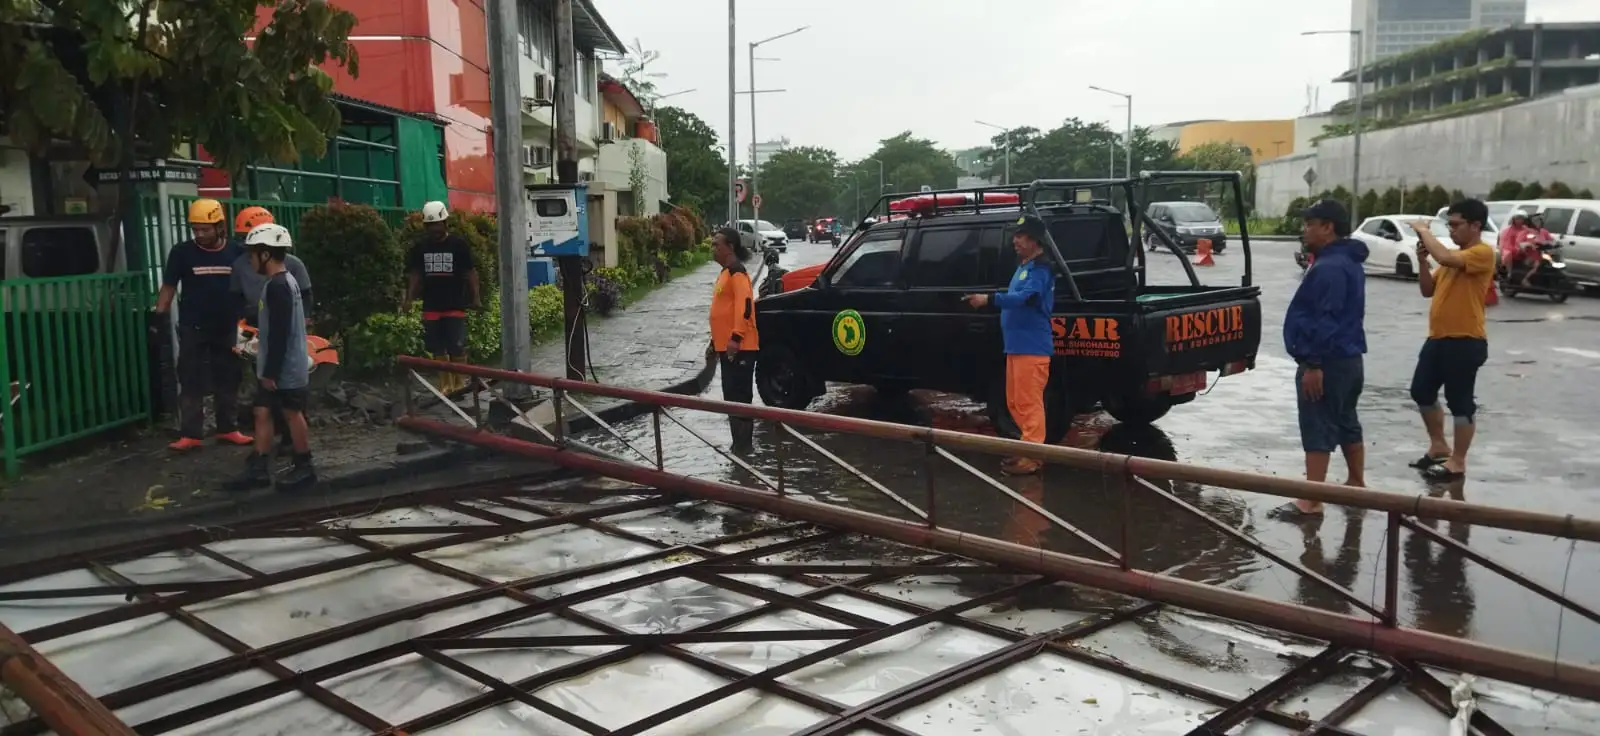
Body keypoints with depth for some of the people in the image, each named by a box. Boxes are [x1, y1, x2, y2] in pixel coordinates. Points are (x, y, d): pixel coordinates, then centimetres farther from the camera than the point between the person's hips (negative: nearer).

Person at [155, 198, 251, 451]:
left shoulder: (235, 252, 0)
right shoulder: (182, 252, -4)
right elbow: (168, 288, -1)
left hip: (227, 328, 2)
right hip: (192, 329, -2)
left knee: (228, 381, 9)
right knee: (191, 382, -2)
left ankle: (228, 429, 19)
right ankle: (190, 434, 1)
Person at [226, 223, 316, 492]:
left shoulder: (277, 286, -21)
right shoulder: (282, 282, 12)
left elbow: (279, 333, -24)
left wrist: (270, 371, -21)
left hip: (285, 368, -10)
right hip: (278, 367, 10)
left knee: (292, 414, 1)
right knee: (262, 412, 11)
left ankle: (304, 469, 13)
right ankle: (259, 469, 16)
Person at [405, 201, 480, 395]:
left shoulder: (459, 244, -3)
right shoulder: (420, 246, 6)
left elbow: (471, 272, -2)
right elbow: (414, 274, 10)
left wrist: (476, 297, -8)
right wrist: (410, 299, 3)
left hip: (455, 305, -3)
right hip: (431, 306, 3)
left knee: (457, 346, -5)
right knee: (437, 348, 6)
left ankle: (460, 381, 7)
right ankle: (445, 384, 14)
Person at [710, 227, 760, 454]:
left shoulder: (737, 272, -12)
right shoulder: (726, 272, 19)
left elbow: (744, 304, -24)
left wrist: (736, 337, -31)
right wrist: (716, 341, 27)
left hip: (739, 347, -10)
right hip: (727, 346, 10)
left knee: (739, 397, -7)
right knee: (732, 397, 14)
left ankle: (744, 445, -3)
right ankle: (740, 443, 21)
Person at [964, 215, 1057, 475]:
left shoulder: (1040, 269, -15)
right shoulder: (1023, 266, 18)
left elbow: (1026, 297, -29)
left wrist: (989, 299, -36)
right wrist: (988, 298, 10)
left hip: (1032, 347, -10)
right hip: (1017, 346, 11)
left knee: (1029, 404, -7)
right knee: (1016, 403, 16)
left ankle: (1032, 457, -3)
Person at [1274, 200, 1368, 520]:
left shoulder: (1329, 267, -20)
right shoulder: (1347, 261, 15)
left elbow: (1325, 321, -25)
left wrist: (1313, 364, -24)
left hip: (1327, 362, -11)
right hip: (1348, 358, 11)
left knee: (1318, 430, -8)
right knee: (1347, 423, 19)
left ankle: (1310, 502, -6)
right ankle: (1356, 484, 32)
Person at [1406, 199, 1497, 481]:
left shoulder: (1483, 253, -13)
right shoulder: (1454, 255, 15)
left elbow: (1445, 258, -30)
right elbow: (1428, 290, 15)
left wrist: (1424, 230, -17)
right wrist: (1422, 261, 0)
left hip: (1465, 341, -9)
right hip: (1438, 337, 9)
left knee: (1460, 402, 0)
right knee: (1422, 392, 15)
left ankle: (1457, 462, 9)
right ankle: (1438, 446, 31)